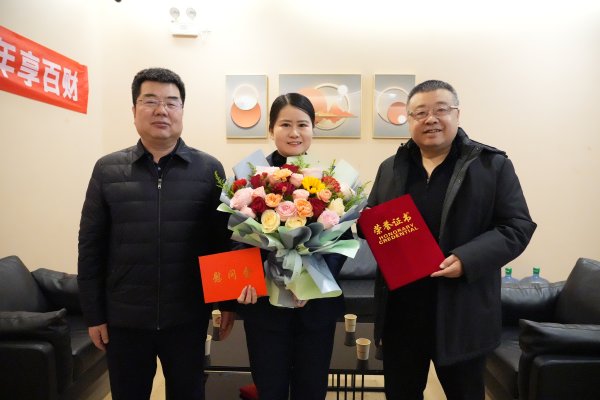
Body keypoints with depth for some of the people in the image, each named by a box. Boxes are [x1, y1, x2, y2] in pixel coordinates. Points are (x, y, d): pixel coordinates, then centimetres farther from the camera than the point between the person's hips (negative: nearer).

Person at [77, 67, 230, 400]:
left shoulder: (209, 169, -3)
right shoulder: (107, 169, -1)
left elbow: (224, 241, 0)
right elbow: (91, 247, 2)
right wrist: (93, 315, 2)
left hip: (187, 317, 0)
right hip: (123, 318, 1)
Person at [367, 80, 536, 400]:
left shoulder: (493, 165, -2)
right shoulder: (390, 168, 10)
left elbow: (517, 227, -6)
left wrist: (467, 259, -21)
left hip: (462, 314, -3)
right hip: (399, 311, 3)